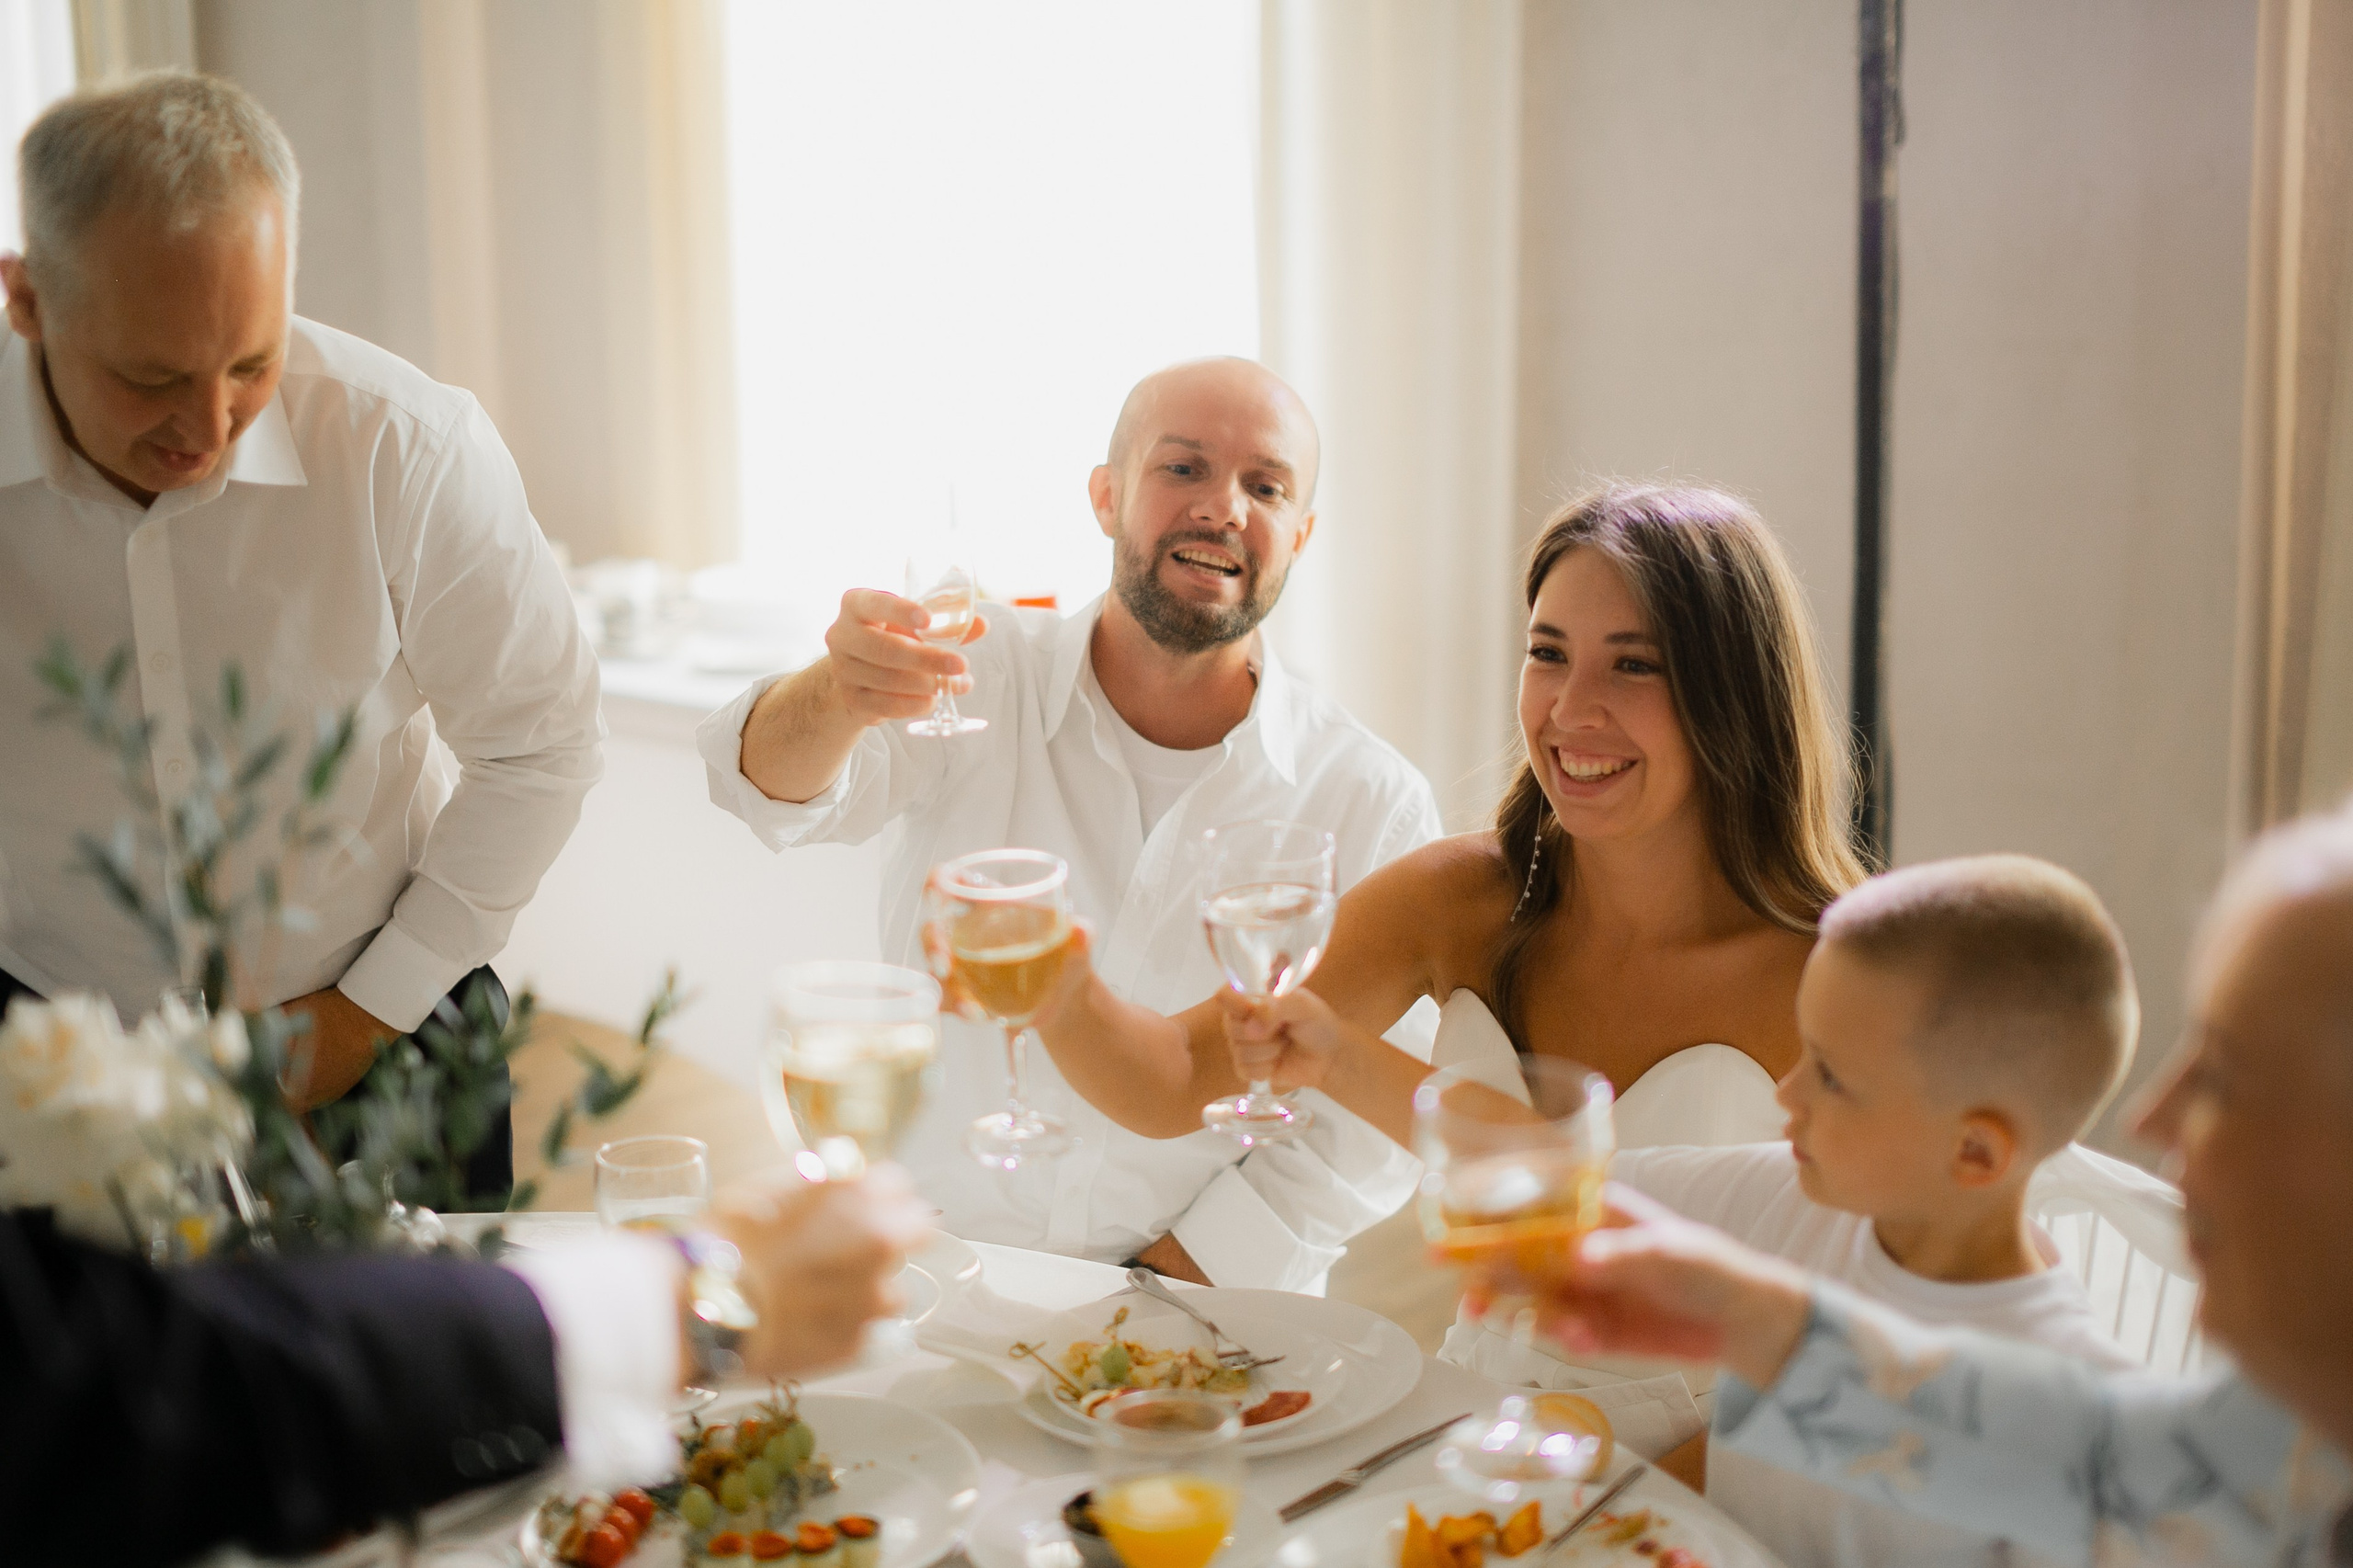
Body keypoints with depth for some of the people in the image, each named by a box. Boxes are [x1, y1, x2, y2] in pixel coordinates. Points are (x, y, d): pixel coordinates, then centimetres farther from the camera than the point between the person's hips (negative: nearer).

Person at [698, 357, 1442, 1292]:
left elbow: (1364, 1134, 1)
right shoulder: (985, 675, -1)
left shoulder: (1374, 805, -2)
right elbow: (778, 790, -18)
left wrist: (1161, 1286, -9)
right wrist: (840, 696, -40)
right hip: (918, 1277, 0)